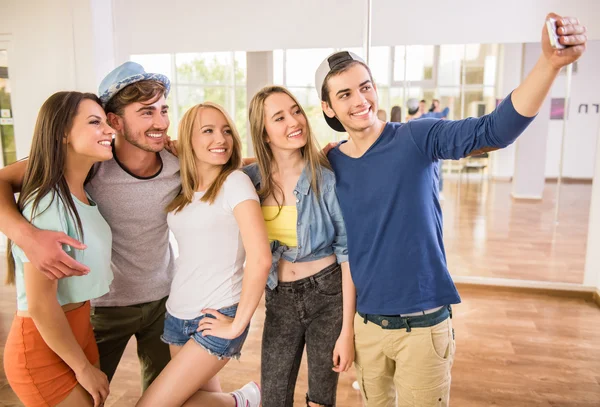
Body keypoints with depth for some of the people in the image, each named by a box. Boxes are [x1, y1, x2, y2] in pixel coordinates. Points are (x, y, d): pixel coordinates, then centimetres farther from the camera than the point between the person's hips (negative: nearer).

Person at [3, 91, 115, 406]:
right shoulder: (46, 204, -24)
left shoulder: (81, 194, -2)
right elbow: (41, 305, -22)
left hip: (79, 329, 7)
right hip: (42, 348, -7)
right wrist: (84, 368, -10)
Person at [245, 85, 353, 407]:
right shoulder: (250, 178, -7)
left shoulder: (327, 178, -15)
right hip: (279, 300, 3)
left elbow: (348, 253, -11)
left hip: (328, 295, -2)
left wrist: (347, 330, -12)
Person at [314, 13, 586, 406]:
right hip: (365, 324, 3)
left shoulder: (417, 138, -10)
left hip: (423, 325, -3)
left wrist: (550, 62, -37)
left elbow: (494, 130, -25)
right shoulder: (330, 164, 0)